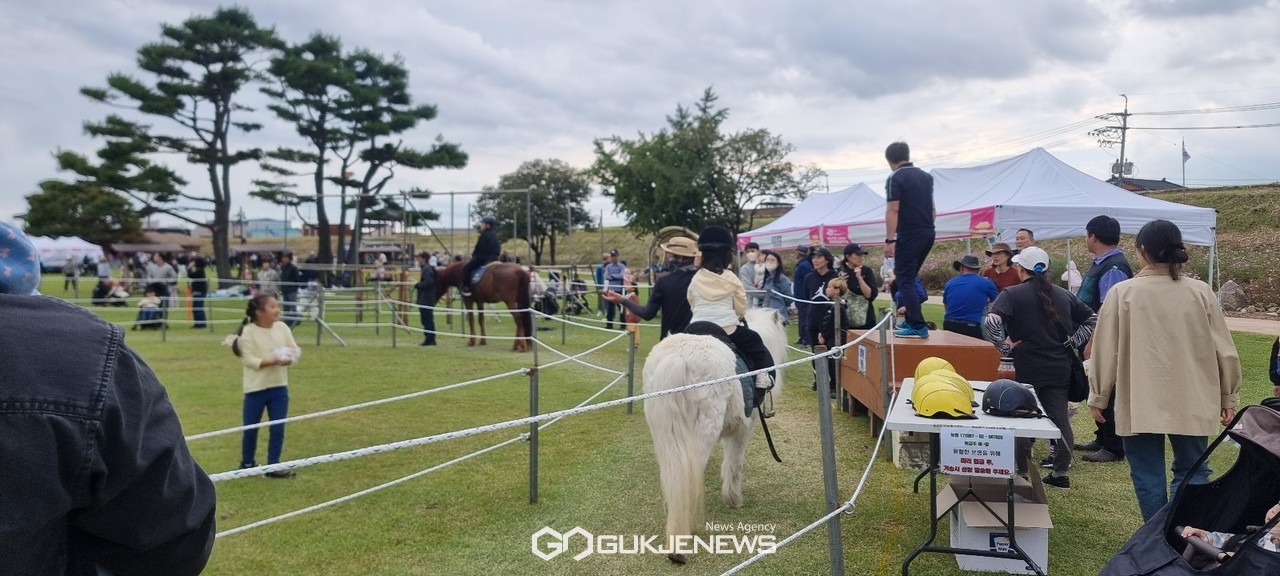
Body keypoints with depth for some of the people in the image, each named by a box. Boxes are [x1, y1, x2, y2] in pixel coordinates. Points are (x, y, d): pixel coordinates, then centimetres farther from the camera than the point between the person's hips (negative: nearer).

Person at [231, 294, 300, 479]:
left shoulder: (282, 327, 1)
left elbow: (295, 350, 4)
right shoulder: (248, 332, -13)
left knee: (278, 428, 3)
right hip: (256, 389, -4)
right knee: (251, 429, 9)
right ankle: (247, 464, 29)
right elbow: (249, 360, -19)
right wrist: (273, 360, -27)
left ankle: (273, 467, 13)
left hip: (279, 388, 4)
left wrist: (287, 358, -18)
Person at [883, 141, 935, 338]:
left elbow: (892, 211, -16)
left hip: (909, 235, -8)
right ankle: (911, 320, 23)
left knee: (905, 280, -5)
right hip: (928, 234, 8)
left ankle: (918, 326, -14)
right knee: (909, 277, 20)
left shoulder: (895, 179, -9)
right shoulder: (926, 176, 15)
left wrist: (889, 240, -17)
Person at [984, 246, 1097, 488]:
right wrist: (1071, 342, 13)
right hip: (1059, 368, 5)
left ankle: (1022, 473, 10)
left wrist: (1004, 347, -12)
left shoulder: (1012, 294, -7)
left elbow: (993, 320, -23)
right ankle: (1061, 473, 18)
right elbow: (1091, 318, 17)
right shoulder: (1063, 295, 11)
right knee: (1060, 419, 11)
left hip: (1027, 370, -4)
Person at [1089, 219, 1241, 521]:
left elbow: (1106, 350, -5)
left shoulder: (1122, 292, -8)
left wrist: (1098, 397, 6)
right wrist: (1229, 396, 16)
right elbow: (1224, 349, 4)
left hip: (1140, 404, -2)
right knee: (1191, 473, 15)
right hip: (1191, 403, 2)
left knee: (1148, 477, 7)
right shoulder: (1200, 292, -2)